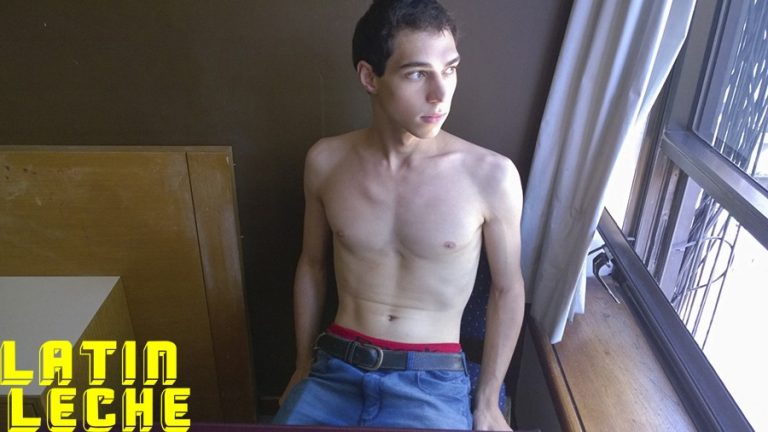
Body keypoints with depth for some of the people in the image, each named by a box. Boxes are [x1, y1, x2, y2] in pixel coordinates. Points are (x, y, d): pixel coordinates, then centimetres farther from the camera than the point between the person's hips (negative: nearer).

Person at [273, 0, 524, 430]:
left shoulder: (491, 174, -11)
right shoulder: (326, 161, -3)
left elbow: (508, 290, 1)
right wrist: (304, 365, 14)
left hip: (432, 382, -2)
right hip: (336, 369, 2)